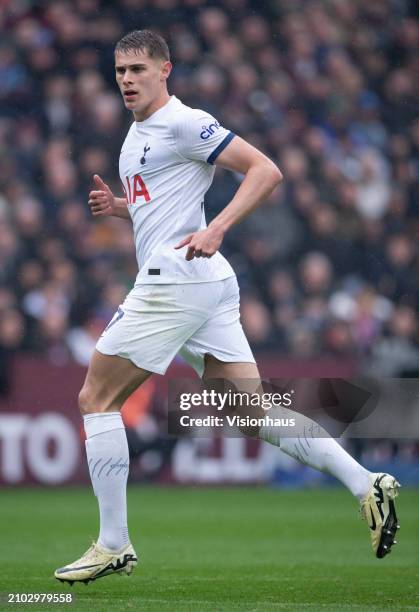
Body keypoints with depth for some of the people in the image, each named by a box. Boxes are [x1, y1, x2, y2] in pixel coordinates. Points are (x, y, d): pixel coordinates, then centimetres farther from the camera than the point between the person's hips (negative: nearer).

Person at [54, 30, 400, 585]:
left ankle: (113, 545, 0)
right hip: (210, 288, 9)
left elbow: (266, 170, -13)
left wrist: (215, 230, -25)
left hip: (178, 279, -9)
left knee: (96, 398, -2)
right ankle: (366, 485, -5)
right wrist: (117, 206, 13)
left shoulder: (183, 123, -8)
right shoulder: (137, 133, 21)